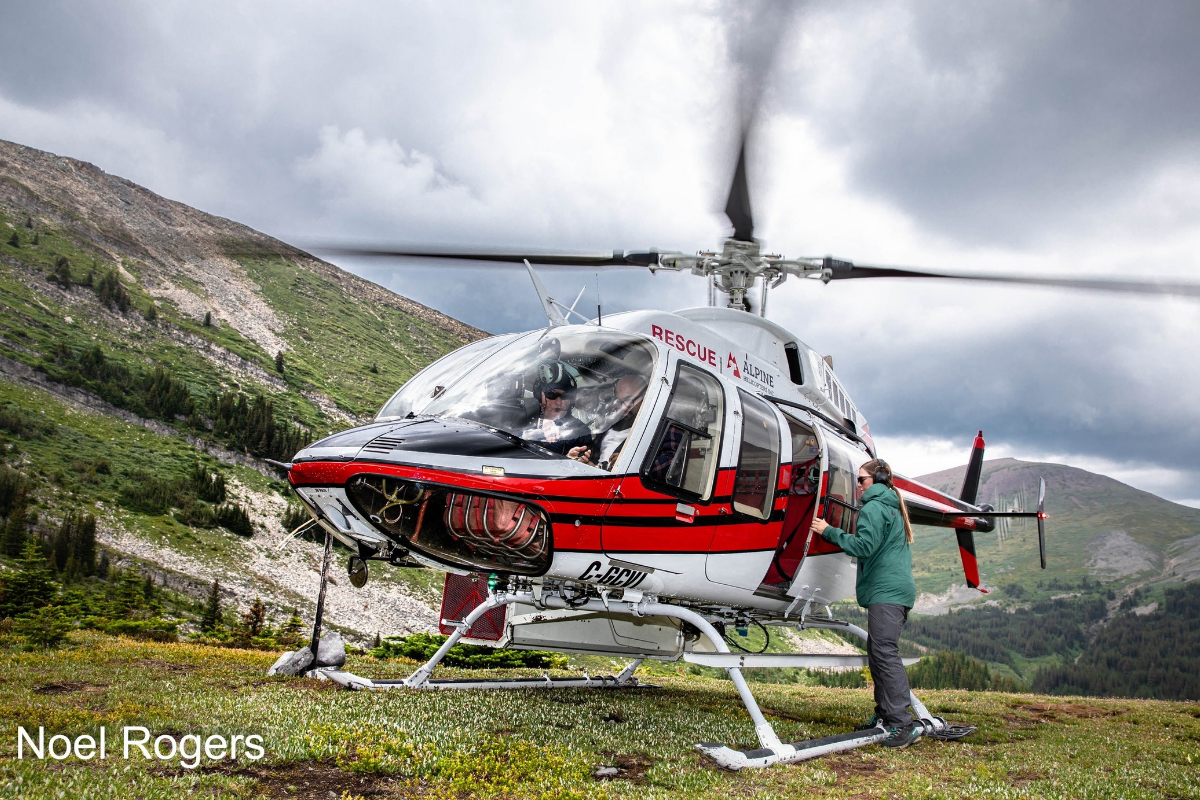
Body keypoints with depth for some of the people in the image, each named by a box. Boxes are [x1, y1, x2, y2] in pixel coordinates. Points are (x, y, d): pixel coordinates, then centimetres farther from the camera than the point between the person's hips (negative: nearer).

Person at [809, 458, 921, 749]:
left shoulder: (874, 508, -7)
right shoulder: (893, 508, 24)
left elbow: (864, 546, -16)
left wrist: (829, 532, -9)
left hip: (885, 591, -11)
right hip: (898, 589, 11)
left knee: (885, 653, -15)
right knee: (876, 651, 14)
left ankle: (903, 725, -21)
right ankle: (885, 714, 17)